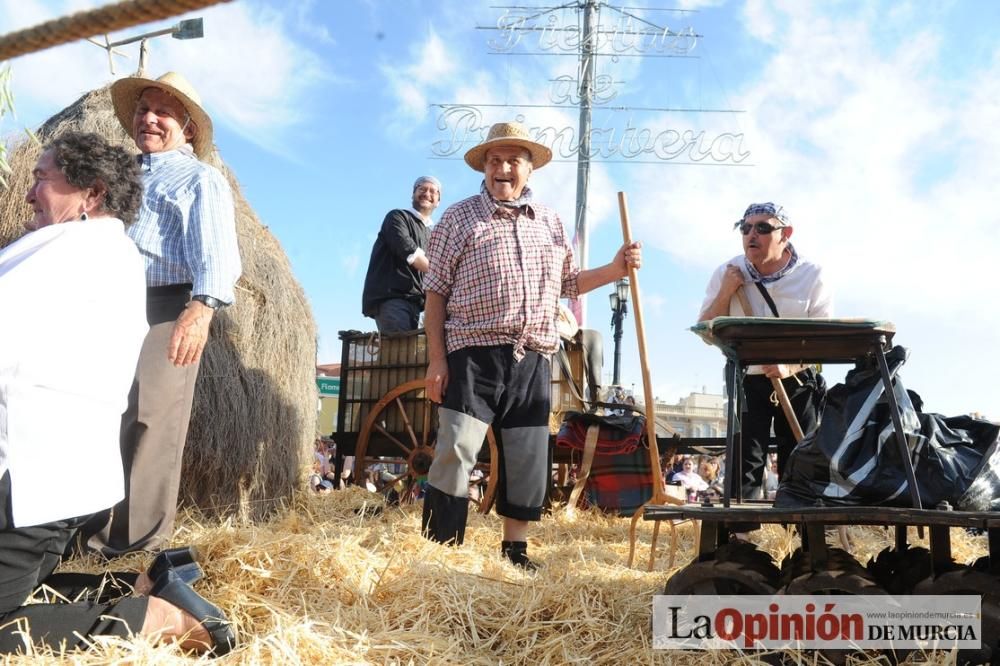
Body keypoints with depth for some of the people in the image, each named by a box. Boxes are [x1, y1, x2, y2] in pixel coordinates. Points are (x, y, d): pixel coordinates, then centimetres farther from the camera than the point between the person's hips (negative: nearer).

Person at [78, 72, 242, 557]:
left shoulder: (200, 178, 1)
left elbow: (214, 251, -14)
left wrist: (202, 306, -32)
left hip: (163, 310, -7)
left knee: (147, 425, -5)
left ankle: (134, 545, 3)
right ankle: (85, 526, 23)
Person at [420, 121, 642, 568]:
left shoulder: (550, 222, 16)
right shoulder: (460, 218, 3)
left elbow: (567, 283, 23)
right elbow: (436, 293, 0)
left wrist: (615, 269, 7)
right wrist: (436, 360, -7)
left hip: (532, 360, 4)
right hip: (474, 355, -4)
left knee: (529, 461, 9)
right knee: (456, 452, -9)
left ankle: (514, 549, 24)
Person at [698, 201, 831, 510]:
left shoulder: (811, 276, -10)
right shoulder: (728, 273, -6)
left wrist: (791, 366, -27)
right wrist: (725, 293, -19)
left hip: (798, 381, 0)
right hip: (747, 380, 1)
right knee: (745, 463, -5)